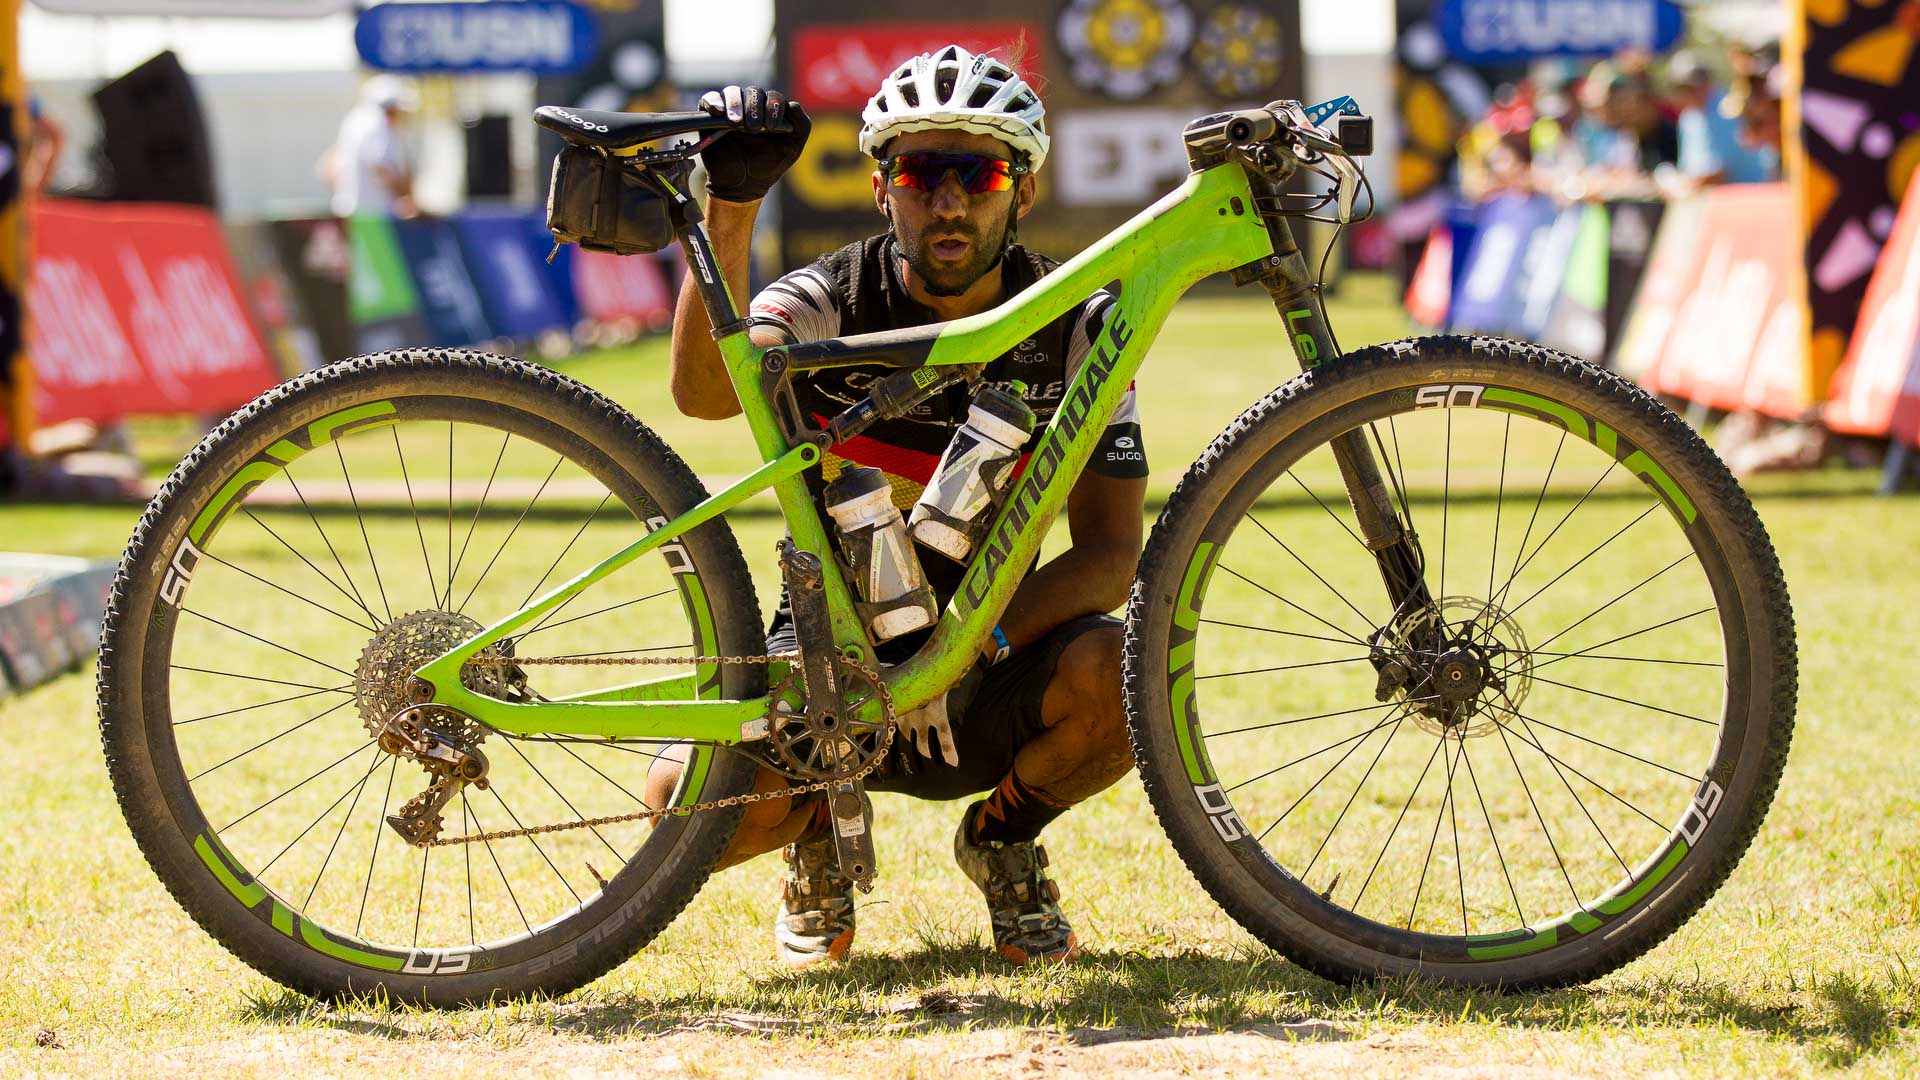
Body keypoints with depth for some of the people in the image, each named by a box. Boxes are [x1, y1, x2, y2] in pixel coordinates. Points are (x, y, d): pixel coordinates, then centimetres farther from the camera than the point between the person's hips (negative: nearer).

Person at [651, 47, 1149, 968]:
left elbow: (1110, 551, -13)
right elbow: (706, 391, -34)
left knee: (1121, 673, -32)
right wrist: (729, 213, -49)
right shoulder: (834, 302, -11)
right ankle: (820, 828, 10)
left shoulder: (1076, 330, -6)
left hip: (978, 684, 1)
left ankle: (1003, 838, 3)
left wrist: (964, 651, -29)